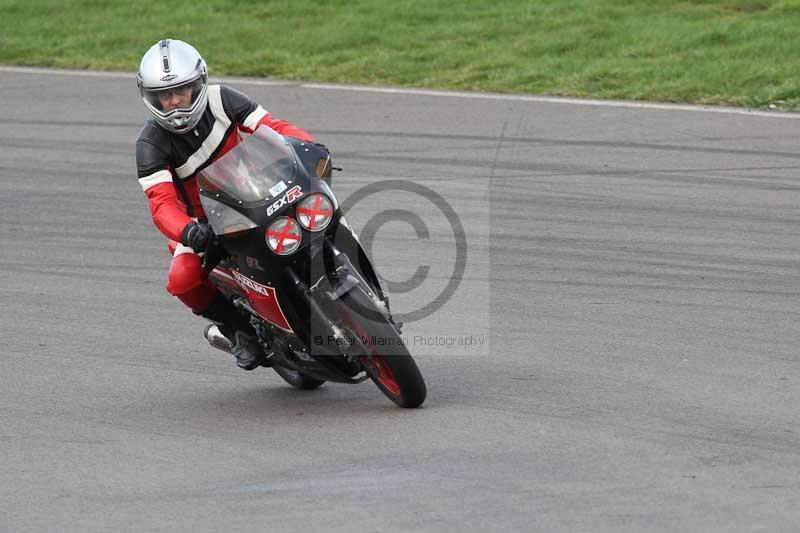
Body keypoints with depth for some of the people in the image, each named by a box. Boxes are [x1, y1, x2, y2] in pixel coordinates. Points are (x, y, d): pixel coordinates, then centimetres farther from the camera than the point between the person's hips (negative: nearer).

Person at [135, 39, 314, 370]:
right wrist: (186, 231, -48)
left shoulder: (220, 101, -10)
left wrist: (307, 146, -33)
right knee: (182, 279, -29)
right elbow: (162, 203, -26)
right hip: (206, 223, -1)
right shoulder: (151, 144, -15)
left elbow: (272, 128, -11)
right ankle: (240, 329, -4)